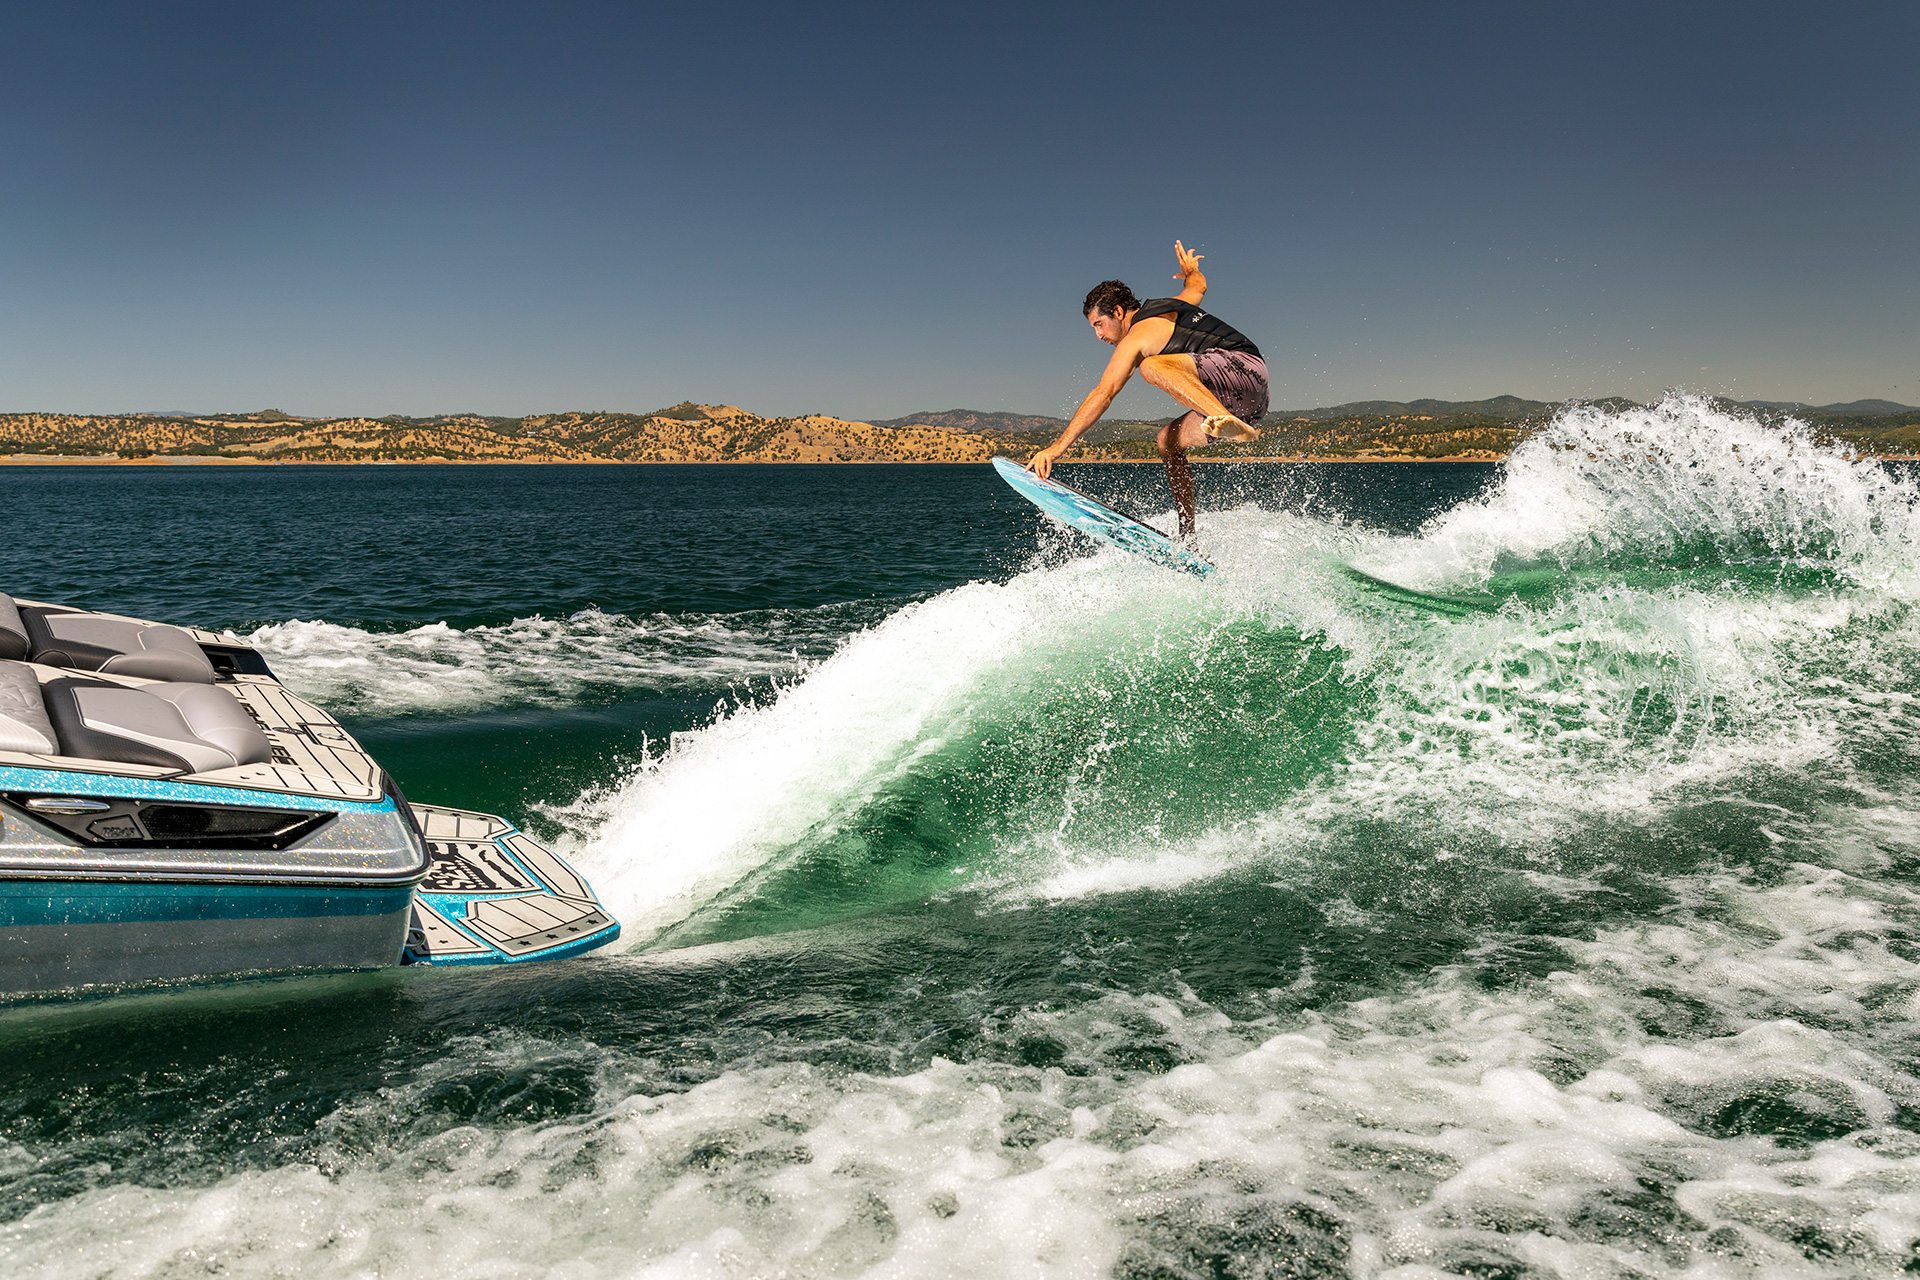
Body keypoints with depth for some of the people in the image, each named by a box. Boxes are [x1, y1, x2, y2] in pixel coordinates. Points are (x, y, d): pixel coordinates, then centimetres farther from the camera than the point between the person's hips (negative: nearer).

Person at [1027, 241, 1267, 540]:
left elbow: (1102, 395, -12)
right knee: (1168, 440, 15)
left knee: (1152, 366, -27)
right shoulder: (1168, 306, 23)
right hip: (1251, 402, 10)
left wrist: (1055, 449, -15)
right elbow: (1198, 286, 45)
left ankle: (1229, 423, -47)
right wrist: (1190, 271, 71)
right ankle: (1188, 540, 8)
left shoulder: (1137, 338, -3)